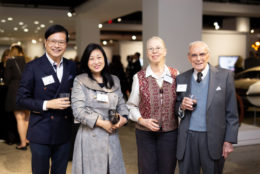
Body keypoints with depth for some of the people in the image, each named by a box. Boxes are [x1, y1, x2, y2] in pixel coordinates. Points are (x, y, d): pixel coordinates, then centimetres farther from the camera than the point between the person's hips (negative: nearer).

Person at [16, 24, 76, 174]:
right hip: (41, 133, -4)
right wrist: (47, 104, -17)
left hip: (64, 133, 4)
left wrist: (72, 103, -5)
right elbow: (22, 98, -7)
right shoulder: (33, 67, -8)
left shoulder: (72, 66, 5)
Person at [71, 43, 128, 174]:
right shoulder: (80, 81, -2)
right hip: (90, 137, -4)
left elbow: (121, 105, 16)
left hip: (112, 136, 4)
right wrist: (101, 123, -13)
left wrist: (123, 118, -5)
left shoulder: (114, 81, 13)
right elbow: (78, 111, -9)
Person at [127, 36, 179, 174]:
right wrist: (142, 120, -10)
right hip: (145, 133, -1)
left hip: (170, 132, 1)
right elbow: (131, 106, 5)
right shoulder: (139, 77, 0)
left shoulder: (175, 75, 3)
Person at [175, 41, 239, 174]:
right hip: (187, 139, 2)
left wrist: (229, 141, -6)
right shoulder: (181, 79, 6)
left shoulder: (224, 76, -2)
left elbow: (231, 113, -2)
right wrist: (182, 107, -8)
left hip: (213, 139, -2)